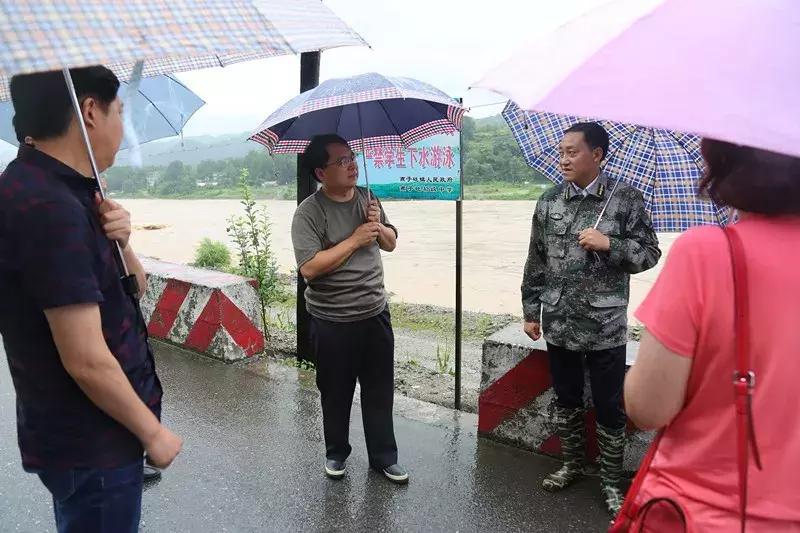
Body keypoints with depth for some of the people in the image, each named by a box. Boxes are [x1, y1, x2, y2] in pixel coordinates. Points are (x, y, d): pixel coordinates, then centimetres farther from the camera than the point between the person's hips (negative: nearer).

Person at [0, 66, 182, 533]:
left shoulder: (58, 190, 4)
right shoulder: (49, 207, -26)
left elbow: (134, 289, 9)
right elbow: (88, 361, -27)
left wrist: (119, 241, -11)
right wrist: (153, 432, -14)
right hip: (91, 445, -9)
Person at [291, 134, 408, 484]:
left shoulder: (367, 198, 4)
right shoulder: (308, 212, -14)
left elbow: (391, 243, 13)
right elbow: (309, 268, -23)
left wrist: (378, 226, -9)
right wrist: (355, 239, -21)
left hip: (375, 314, 5)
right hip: (332, 322, -4)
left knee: (380, 391, 12)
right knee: (336, 393, 13)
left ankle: (384, 457, 28)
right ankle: (336, 453, 34)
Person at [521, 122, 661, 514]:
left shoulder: (626, 200, -5)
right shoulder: (549, 202, 4)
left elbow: (649, 254, -3)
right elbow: (537, 262, 8)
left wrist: (609, 244, -19)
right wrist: (531, 311, 9)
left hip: (606, 328, -3)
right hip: (559, 324, 3)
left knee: (609, 408, 7)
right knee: (566, 401, 17)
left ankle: (611, 480, 27)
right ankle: (571, 465, 38)